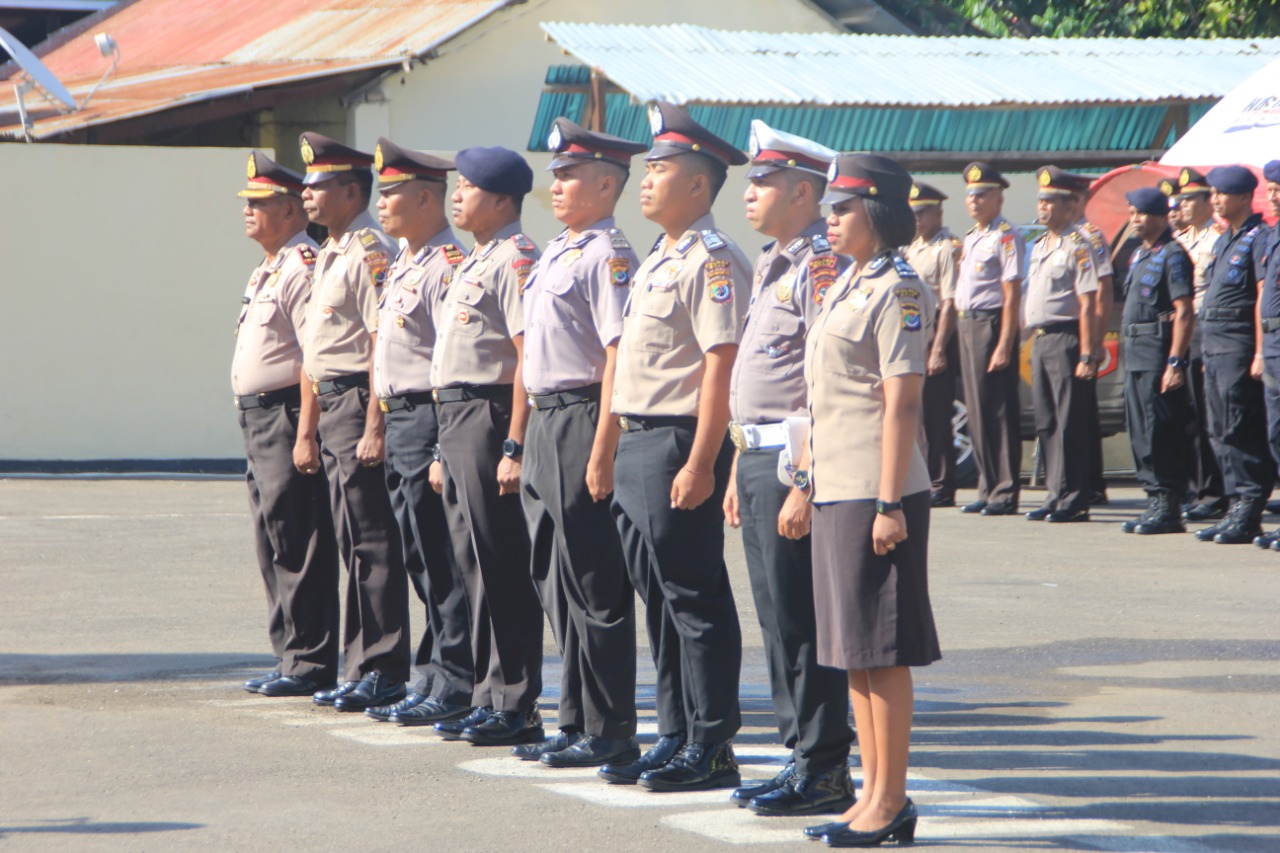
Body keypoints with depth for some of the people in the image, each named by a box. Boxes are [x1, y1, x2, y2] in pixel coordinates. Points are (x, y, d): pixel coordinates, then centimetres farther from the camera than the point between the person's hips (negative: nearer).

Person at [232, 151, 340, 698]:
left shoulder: (303, 268, -14)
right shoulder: (267, 271, 19)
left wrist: (304, 434, -23)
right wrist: (252, 417, 19)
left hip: (287, 415, -11)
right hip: (256, 417, 11)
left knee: (297, 546, -8)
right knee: (274, 547, 13)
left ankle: (310, 664, -5)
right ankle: (291, 659, 19)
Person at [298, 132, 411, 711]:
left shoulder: (371, 253, -13)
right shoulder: (331, 255, 18)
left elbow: (382, 346, -19)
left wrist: (374, 428, -23)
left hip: (359, 405, -10)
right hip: (332, 405, 10)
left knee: (371, 542, -8)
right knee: (354, 543, 12)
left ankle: (384, 673, -5)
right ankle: (363, 670, 16)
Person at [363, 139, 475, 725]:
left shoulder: (447, 265, -13)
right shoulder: (403, 266, 18)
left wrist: (444, 449, -22)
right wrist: (384, 424, 19)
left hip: (428, 418, -10)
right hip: (398, 419, 10)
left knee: (441, 565, -6)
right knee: (422, 563, 12)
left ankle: (454, 687, -2)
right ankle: (431, 681, 18)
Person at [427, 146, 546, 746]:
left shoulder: (514, 259, -12)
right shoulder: (473, 262, 19)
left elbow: (528, 357, -18)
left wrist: (513, 447, -23)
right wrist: (445, 450, 22)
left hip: (488, 416, -10)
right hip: (453, 419, 10)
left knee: (502, 567, -7)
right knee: (473, 563, 12)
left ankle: (516, 708, -3)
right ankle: (488, 700, 17)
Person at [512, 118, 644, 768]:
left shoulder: (607, 256, -12)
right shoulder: (555, 254, 17)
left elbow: (619, 356, -18)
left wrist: (601, 452, -22)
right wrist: (529, 441, 18)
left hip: (581, 422, -10)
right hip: (544, 423, 10)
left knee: (593, 588, -5)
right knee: (557, 583, 13)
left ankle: (608, 733, 0)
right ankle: (577, 723, 20)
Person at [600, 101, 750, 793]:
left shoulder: (712, 261, -13)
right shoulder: (658, 261, 18)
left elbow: (722, 365, -19)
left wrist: (700, 464, -23)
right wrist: (624, 450, 18)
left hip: (678, 447, -10)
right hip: (636, 446, 10)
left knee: (696, 600, -4)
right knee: (658, 598, 13)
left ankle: (711, 749, 1)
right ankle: (675, 736, 20)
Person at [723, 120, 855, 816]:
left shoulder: (822, 265, -14)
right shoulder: (770, 265, 17)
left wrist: (806, 484, -23)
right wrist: (740, 471, 21)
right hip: (759, 458, 10)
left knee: (803, 621, -6)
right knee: (777, 619, 13)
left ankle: (825, 772, 0)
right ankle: (801, 755, 19)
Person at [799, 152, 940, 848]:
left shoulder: (898, 292, -11)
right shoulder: (845, 289, 16)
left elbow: (903, 404, -17)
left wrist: (889, 505, -20)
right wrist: (805, 480, 19)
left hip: (874, 492, -9)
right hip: (834, 490, 9)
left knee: (881, 652, -5)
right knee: (852, 654, 11)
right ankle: (873, 795, 17)